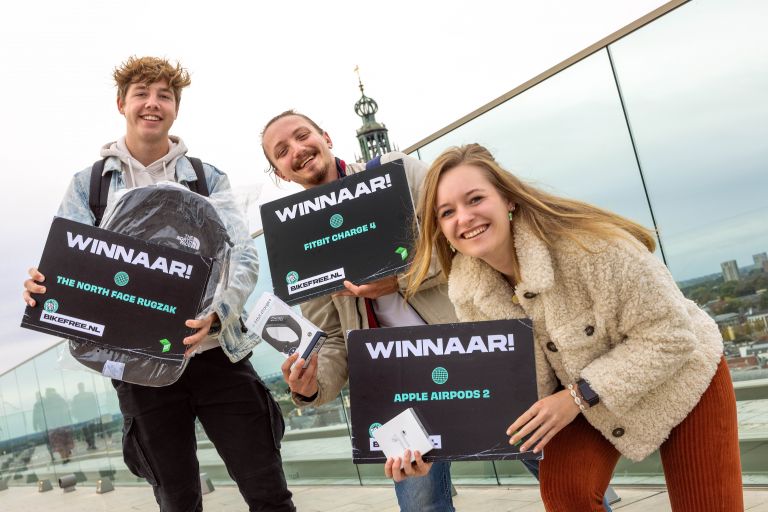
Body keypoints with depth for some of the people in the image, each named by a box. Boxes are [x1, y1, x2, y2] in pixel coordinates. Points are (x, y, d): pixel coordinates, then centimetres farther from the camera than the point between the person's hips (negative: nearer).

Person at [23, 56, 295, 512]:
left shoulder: (209, 179, 6)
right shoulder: (88, 184, 9)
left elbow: (244, 257, -5)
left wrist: (216, 313, -27)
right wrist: (42, 285, -23)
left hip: (217, 353, 0)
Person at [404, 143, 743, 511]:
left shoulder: (584, 242, -35)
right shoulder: (467, 293, -17)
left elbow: (669, 336, -28)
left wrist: (578, 397, -32)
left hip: (680, 379, -3)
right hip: (589, 403, 3)